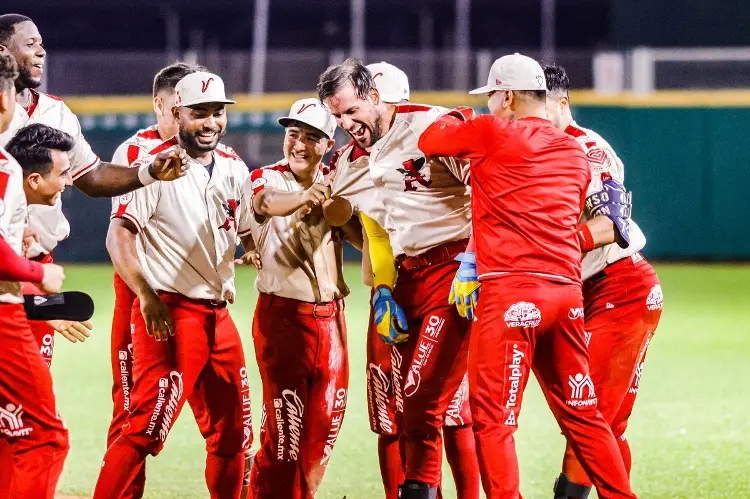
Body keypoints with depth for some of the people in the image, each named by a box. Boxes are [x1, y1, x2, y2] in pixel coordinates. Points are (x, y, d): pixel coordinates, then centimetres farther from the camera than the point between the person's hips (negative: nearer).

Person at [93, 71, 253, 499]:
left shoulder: (234, 169, 11)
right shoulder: (155, 167, -11)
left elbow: (247, 230, 24)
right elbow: (119, 236, -18)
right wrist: (147, 298, -29)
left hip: (218, 315, 8)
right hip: (170, 314, -8)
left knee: (235, 431, 13)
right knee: (147, 427, -16)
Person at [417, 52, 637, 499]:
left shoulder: (492, 133, -2)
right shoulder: (576, 155, 17)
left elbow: (429, 141, 11)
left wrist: (456, 118, 32)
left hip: (511, 293, -7)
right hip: (567, 291, 7)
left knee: (492, 417, -6)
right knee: (581, 413, 15)